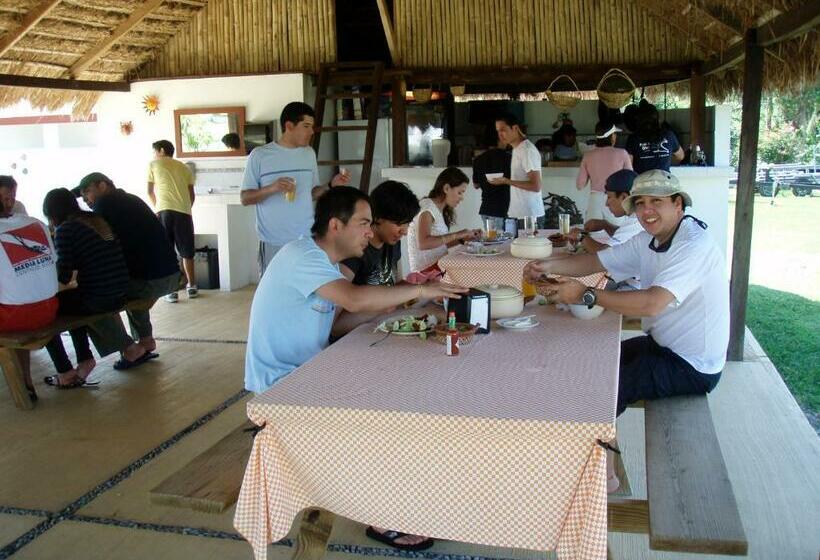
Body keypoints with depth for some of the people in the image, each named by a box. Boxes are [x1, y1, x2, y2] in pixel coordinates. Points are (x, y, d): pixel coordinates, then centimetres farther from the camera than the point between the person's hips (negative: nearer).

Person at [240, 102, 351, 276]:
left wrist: (331, 186, -2)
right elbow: (245, 198, -3)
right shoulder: (260, 155, -5)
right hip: (274, 242, -3)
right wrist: (271, 188, -20)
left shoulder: (309, 153, 10)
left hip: (307, 239, 4)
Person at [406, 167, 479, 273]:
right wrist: (456, 235, -22)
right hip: (427, 270, -8)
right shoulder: (427, 206, -10)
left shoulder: (440, 210, 17)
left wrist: (463, 238, 3)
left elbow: (441, 243, 12)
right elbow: (423, 243, -25)